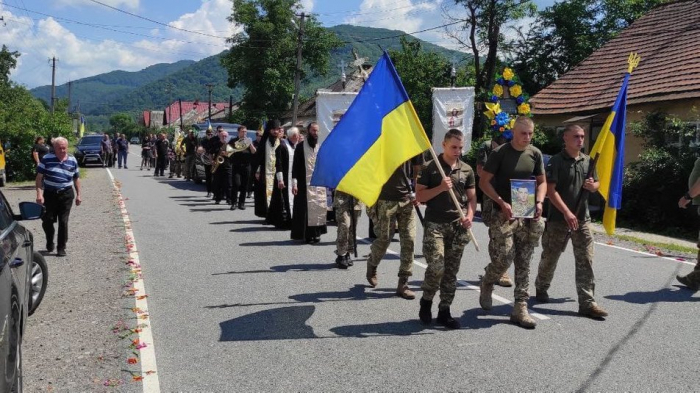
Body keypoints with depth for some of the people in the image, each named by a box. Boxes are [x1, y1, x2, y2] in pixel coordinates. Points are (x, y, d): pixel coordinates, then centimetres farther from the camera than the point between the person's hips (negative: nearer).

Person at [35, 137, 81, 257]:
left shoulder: (72, 160, 3)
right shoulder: (47, 159, -5)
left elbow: (76, 178, 12)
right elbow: (39, 177, -4)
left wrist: (78, 194, 9)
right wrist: (39, 194, -12)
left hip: (66, 194, 1)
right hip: (49, 194, -1)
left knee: (63, 222, 1)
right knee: (47, 220, 6)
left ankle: (61, 248, 10)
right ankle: (49, 243, 31)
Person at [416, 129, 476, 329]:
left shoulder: (467, 170, 10)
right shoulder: (430, 168, 0)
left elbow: (471, 197, 15)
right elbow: (419, 196, -1)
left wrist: (469, 216, -4)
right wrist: (440, 188, -14)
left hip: (458, 225, 4)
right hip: (435, 223, -3)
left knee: (451, 271, 5)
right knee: (436, 266, -14)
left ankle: (444, 312, 14)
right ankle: (426, 301, 11)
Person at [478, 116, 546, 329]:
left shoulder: (535, 154, 6)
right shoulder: (500, 153, -7)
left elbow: (542, 182, 15)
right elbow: (484, 182, -7)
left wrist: (539, 202, -4)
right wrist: (502, 203, -17)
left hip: (527, 215, 5)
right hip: (504, 215, -4)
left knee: (523, 264, 5)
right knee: (503, 259, -9)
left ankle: (520, 308, 11)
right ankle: (487, 284, 24)